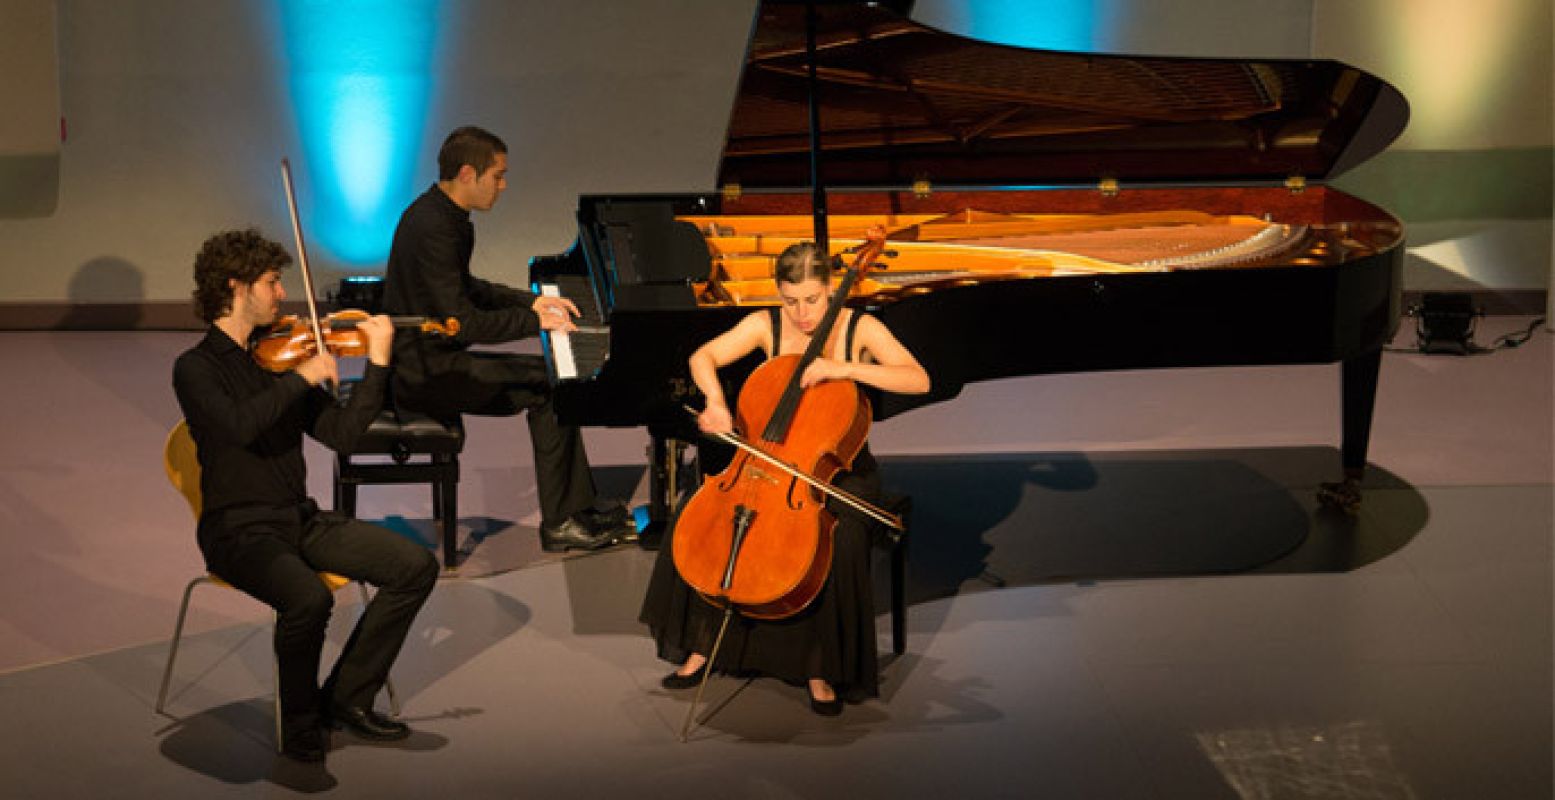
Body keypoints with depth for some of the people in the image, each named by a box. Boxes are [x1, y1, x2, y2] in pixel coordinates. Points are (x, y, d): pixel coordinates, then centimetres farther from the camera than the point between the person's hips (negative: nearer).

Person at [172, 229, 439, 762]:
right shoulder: (196, 369, -8)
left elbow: (340, 433, 5)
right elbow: (239, 425, -29)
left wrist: (377, 363, -3)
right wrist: (303, 377, -21)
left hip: (301, 519, 7)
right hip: (241, 531, -7)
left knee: (417, 567, -7)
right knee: (309, 599, -34)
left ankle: (347, 698, 5)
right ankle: (300, 725, -8)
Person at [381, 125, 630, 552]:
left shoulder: (443, 215, 10)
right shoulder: (432, 227, -23)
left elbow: (464, 289, 23)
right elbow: (460, 321, -26)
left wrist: (530, 301, 13)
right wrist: (534, 321, -17)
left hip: (433, 356, 10)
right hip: (426, 372, -10)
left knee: (549, 380, 6)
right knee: (549, 384, -14)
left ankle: (578, 510, 5)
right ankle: (560, 523, -8)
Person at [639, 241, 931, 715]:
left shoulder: (861, 329, -9)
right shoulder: (766, 326, 0)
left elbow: (918, 380, -20)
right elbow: (703, 357, -6)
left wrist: (846, 368, -31)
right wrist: (715, 401, -26)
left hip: (841, 472, -3)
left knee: (838, 544, -33)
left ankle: (822, 670, -15)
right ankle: (705, 643, 1)